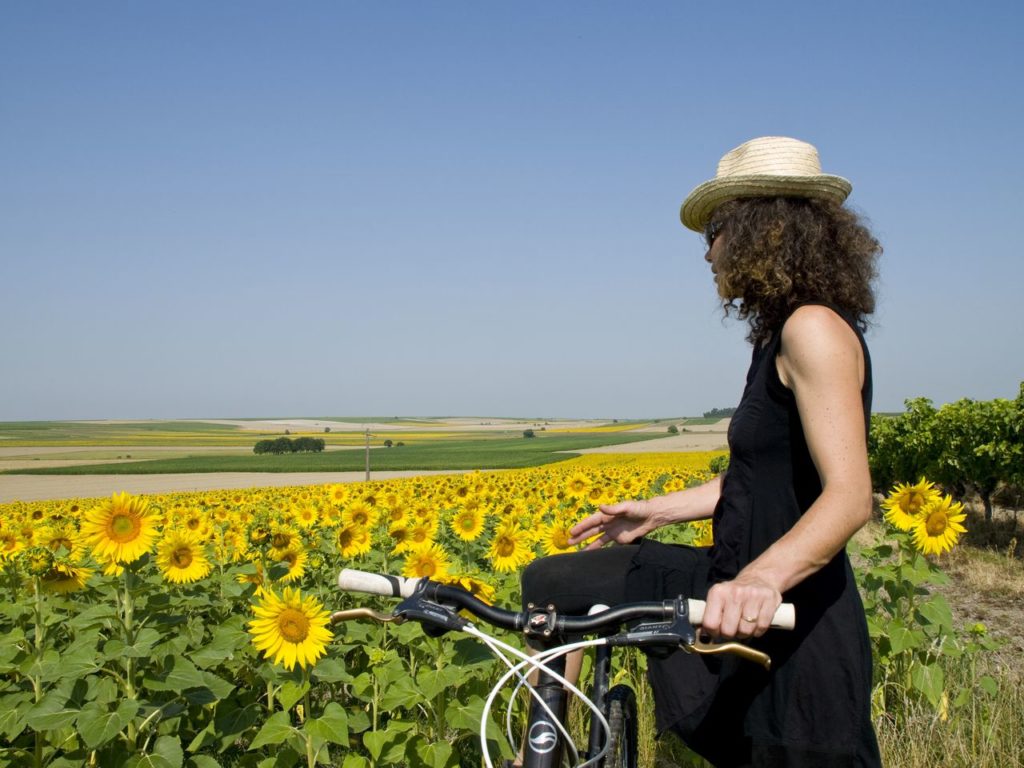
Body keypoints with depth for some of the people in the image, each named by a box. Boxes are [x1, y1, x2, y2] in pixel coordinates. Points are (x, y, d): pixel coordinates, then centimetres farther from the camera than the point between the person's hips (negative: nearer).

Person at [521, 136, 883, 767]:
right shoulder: (779, 337, 10)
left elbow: (849, 495, -28)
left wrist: (762, 578, -44)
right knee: (552, 584, 7)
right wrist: (657, 512, 14)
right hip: (734, 584, 9)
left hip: (791, 622, -9)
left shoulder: (815, 327, -18)